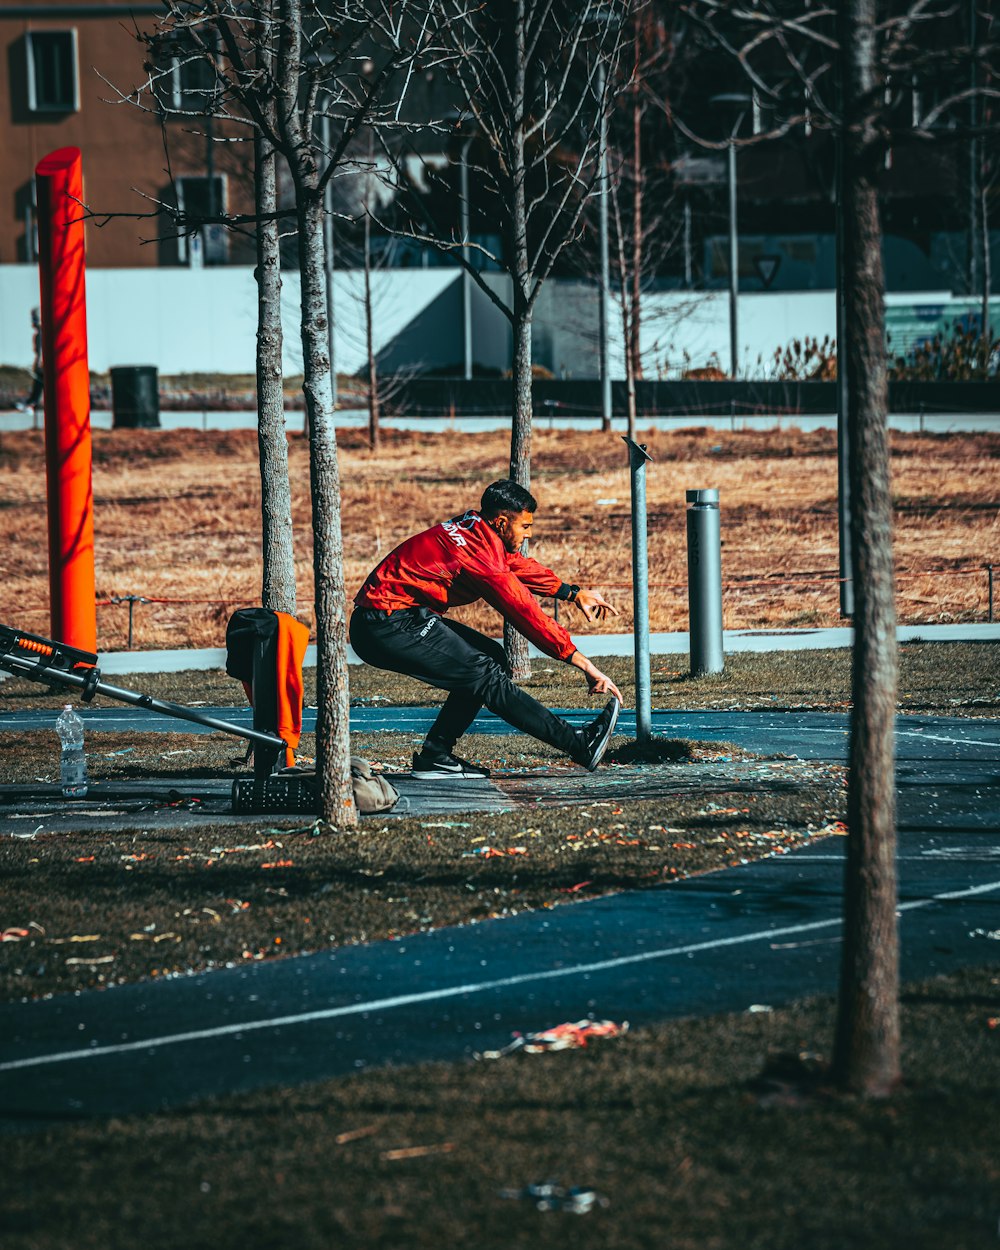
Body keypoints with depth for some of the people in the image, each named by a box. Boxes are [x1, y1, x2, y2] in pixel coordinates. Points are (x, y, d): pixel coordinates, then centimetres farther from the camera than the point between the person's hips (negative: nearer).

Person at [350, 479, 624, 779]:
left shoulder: (473, 529, 9)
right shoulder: (478, 551, -19)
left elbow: (520, 566, 26)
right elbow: (524, 611, -19)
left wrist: (573, 593, 33)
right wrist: (579, 660, -15)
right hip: (388, 628, -10)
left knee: (491, 657, 13)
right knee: (486, 676, -12)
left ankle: (435, 756, 12)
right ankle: (580, 745, -11)